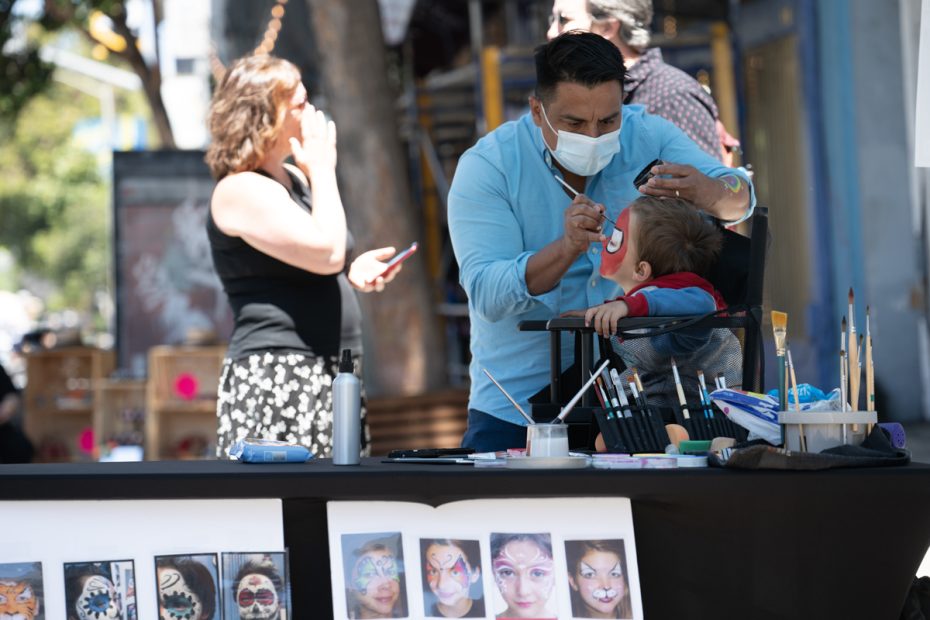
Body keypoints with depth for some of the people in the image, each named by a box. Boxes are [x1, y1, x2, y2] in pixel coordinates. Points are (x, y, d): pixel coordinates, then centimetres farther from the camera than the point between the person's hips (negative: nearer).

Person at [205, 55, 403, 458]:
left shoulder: (294, 179, 18)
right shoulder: (241, 190, -12)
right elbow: (326, 252, -23)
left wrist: (352, 274, 9)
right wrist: (323, 170, -10)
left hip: (328, 378, 10)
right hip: (275, 378, -9)